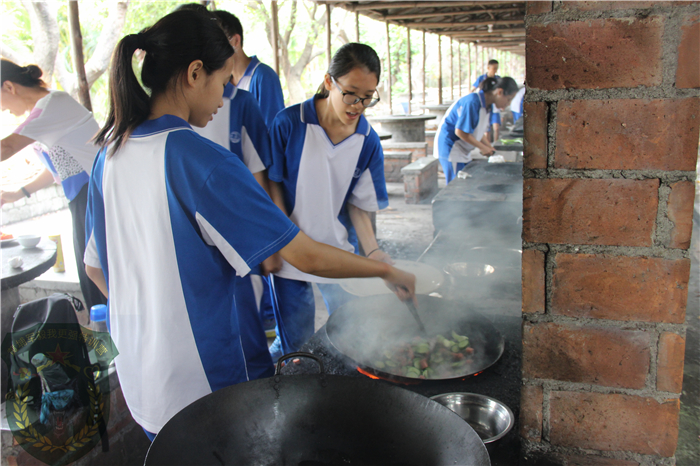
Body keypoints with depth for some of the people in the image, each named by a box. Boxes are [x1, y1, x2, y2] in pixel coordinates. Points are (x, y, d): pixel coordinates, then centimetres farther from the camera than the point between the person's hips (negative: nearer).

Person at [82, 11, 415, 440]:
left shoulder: (111, 151, -1)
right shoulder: (202, 159, -24)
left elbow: (95, 266, 9)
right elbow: (307, 257, -24)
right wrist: (387, 270, -10)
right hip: (197, 383, -7)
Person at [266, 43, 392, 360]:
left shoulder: (367, 141, -5)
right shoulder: (289, 123, -14)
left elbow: (357, 203, 0)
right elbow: (272, 184, -5)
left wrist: (373, 251, -12)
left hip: (340, 252, 3)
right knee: (294, 340, 7)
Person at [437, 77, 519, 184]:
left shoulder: (488, 105, 5)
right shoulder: (473, 102, -25)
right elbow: (460, 132, -25)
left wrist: (489, 148, -1)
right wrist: (482, 147, -17)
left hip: (464, 150, 10)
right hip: (450, 146, -9)